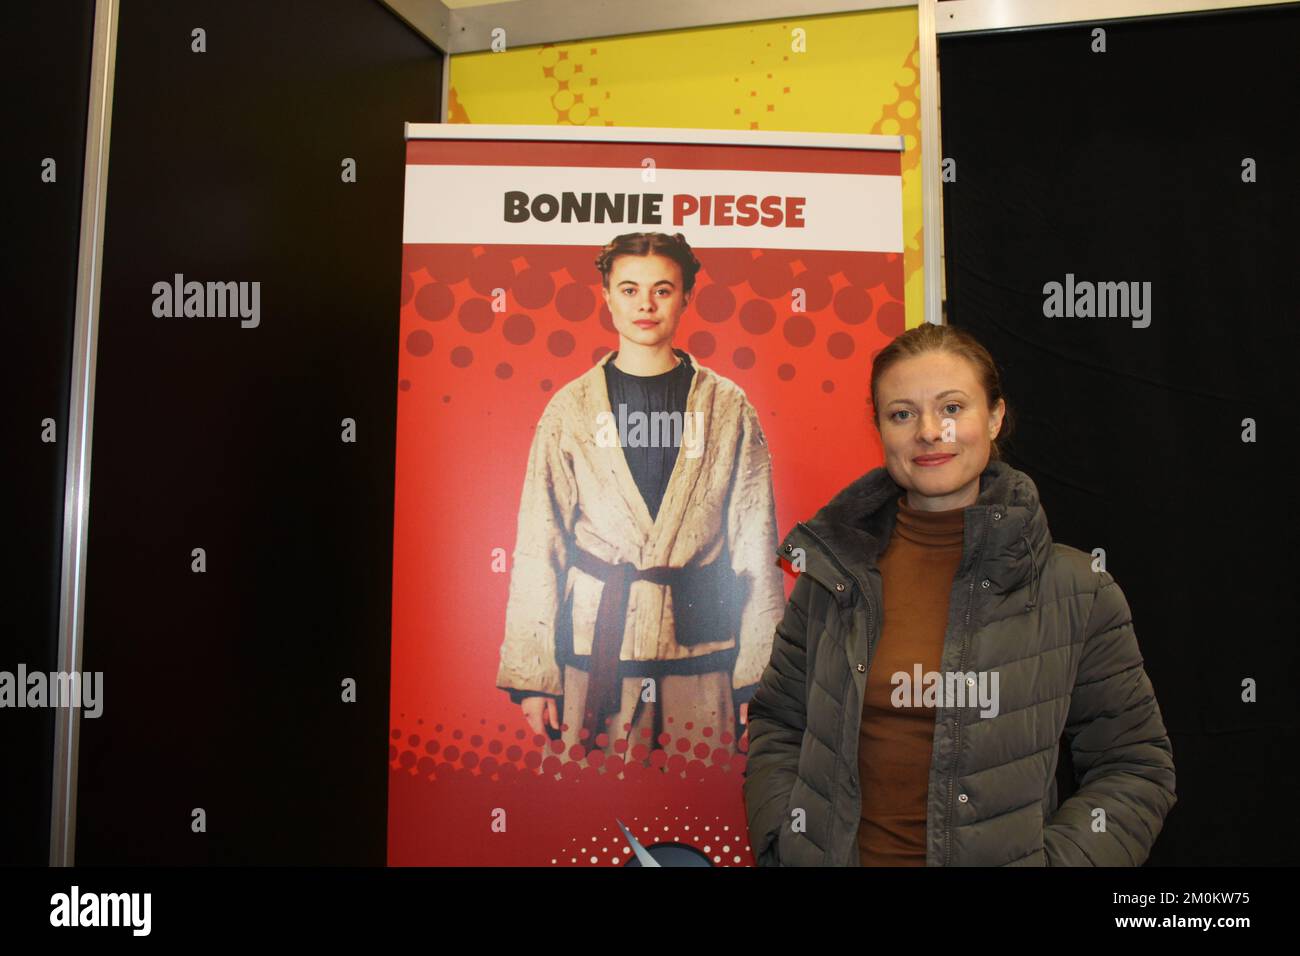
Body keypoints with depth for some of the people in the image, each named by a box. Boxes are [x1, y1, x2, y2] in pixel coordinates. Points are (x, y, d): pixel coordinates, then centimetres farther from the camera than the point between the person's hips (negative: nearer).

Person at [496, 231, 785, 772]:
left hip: (701, 648, 0)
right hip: (594, 646, 0)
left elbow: (756, 543, 4)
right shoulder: (570, 409, 5)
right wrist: (532, 672, 0)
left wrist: (761, 670, 0)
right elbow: (537, 546, 4)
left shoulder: (728, 408, 5)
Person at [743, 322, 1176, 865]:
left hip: (1001, 855, -1)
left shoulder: (1077, 591, -9)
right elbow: (777, 724, 3)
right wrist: (782, 841, -10)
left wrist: (1053, 859, -16)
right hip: (832, 853, 2)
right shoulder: (833, 571, -4)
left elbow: (1134, 767, -3)